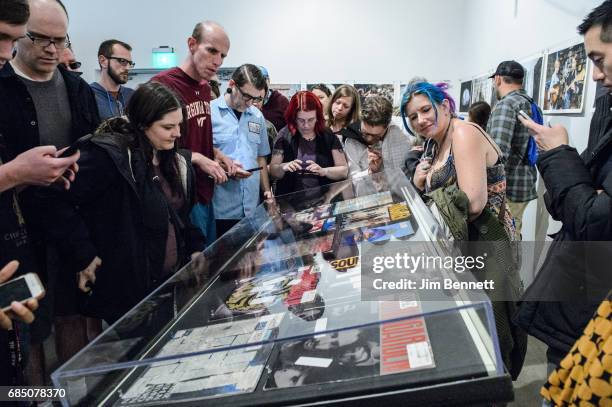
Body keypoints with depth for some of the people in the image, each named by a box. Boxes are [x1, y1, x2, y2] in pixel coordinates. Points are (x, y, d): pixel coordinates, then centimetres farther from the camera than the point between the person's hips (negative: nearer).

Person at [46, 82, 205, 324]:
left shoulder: (176, 161, 8)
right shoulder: (108, 156, -19)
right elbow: (61, 203, -21)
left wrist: (195, 249, 7)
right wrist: (83, 257, -20)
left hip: (173, 281, 7)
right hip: (127, 289, -7)